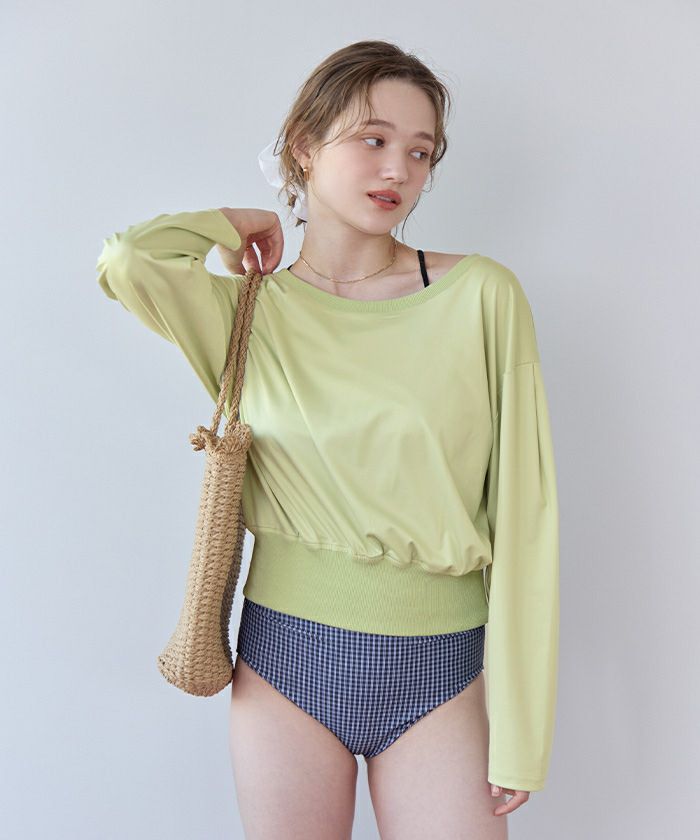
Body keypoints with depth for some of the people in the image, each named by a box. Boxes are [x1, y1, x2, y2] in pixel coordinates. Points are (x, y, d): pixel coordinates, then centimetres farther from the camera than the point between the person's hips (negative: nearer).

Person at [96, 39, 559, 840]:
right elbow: (125, 260, -21)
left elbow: (523, 514, -6)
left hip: (439, 671, 0)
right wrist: (232, 225, -1)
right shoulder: (250, 311, -1)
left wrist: (520, 727, -7)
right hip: (285, 661, 1)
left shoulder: (482, 295, -6)